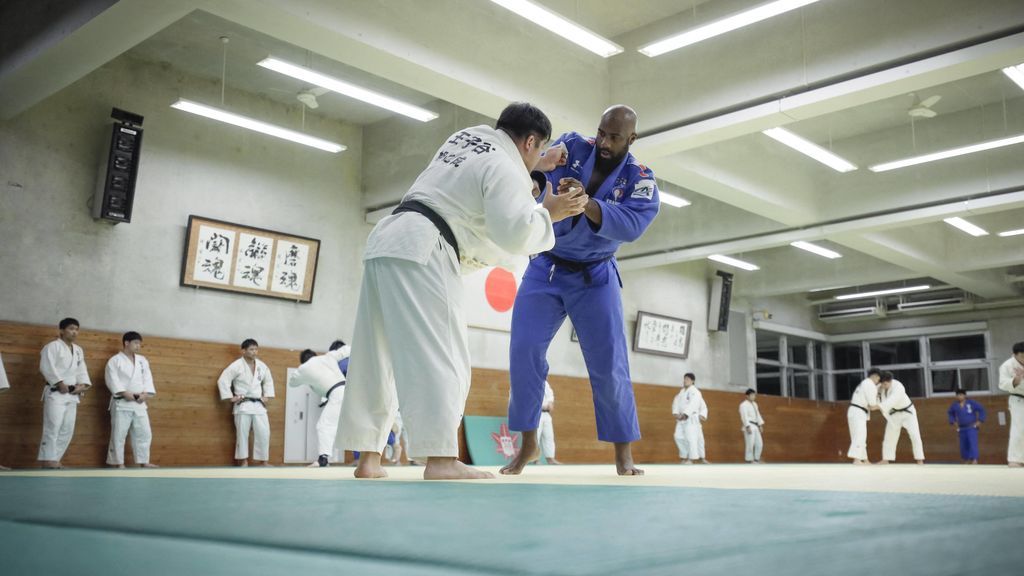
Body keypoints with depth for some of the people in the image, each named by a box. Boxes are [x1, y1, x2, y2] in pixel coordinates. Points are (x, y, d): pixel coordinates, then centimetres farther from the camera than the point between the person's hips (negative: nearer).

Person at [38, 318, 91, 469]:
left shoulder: (79, 350, 18)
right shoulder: (52, 346, -4)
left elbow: (81, 370, 16)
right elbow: (47, 367, -15)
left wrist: (83, 384, -2)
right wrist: (60, 383, -19)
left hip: (72, 394, 8)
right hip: (55, 393, -7)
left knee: (67, 429, 7)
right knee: (52, 426, -14)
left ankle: (55, 459, 14)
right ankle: (48, 460, -13)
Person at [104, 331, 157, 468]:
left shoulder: (142, 360, 14)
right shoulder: (115, 360, -2)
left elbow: (148, 379, 8)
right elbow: (112, 380, -11)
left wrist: (145, 393, -9)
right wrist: (125, 393, -21)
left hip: (139, 403, 5)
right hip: (121, 403, -5)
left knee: (144, 433, 5)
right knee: (119, 434, -3)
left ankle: (143, 462, 13)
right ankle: (119, 463, 5)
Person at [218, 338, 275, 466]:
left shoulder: (261, 366, 8)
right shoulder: (237, 365, -8)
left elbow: (269, 381, 24)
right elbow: (223, 380, -10)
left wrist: (267, 396, 14)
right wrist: (231, 398, -11)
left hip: (258, 404, 5)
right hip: (243, 405, -5)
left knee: (264, 433, 1)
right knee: (242, 433, -2)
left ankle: (264, 461, 10)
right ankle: (243, 461, 7)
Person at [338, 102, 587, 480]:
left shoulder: (466, 136, 23)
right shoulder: (506, 169, -4)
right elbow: (514, 233, -15)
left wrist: (537, 165, 44)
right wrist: (548, 212, 2)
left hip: (386, 242, 9)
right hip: (419, 251, -9)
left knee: (378, 356, 8)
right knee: (439, 353, -14)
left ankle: (368, 458, 11)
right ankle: (440, 459, -22)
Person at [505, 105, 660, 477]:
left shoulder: (640, 180, -9)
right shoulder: (571, 148, -5)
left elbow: (630, 225, -27)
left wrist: (586, 202, -42)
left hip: (594, 278, -1)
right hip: (545, 269, 1)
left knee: (609, 365, -3)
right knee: (524, 351, -8)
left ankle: (623, 454, 12)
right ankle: (528, 443, 7)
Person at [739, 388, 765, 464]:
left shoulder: (754, 404, 18)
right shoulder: (744, 405, -10)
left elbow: (758, 415, 19)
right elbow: (744, 416, -18)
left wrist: (760, 425, 11)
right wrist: (748, 427, -26)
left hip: (755, 427, 9)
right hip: (748, 426, -9)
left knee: (759, 444, 6)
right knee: (750, 444, -10)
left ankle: (756, 460, 15)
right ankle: (749, 462, -6)